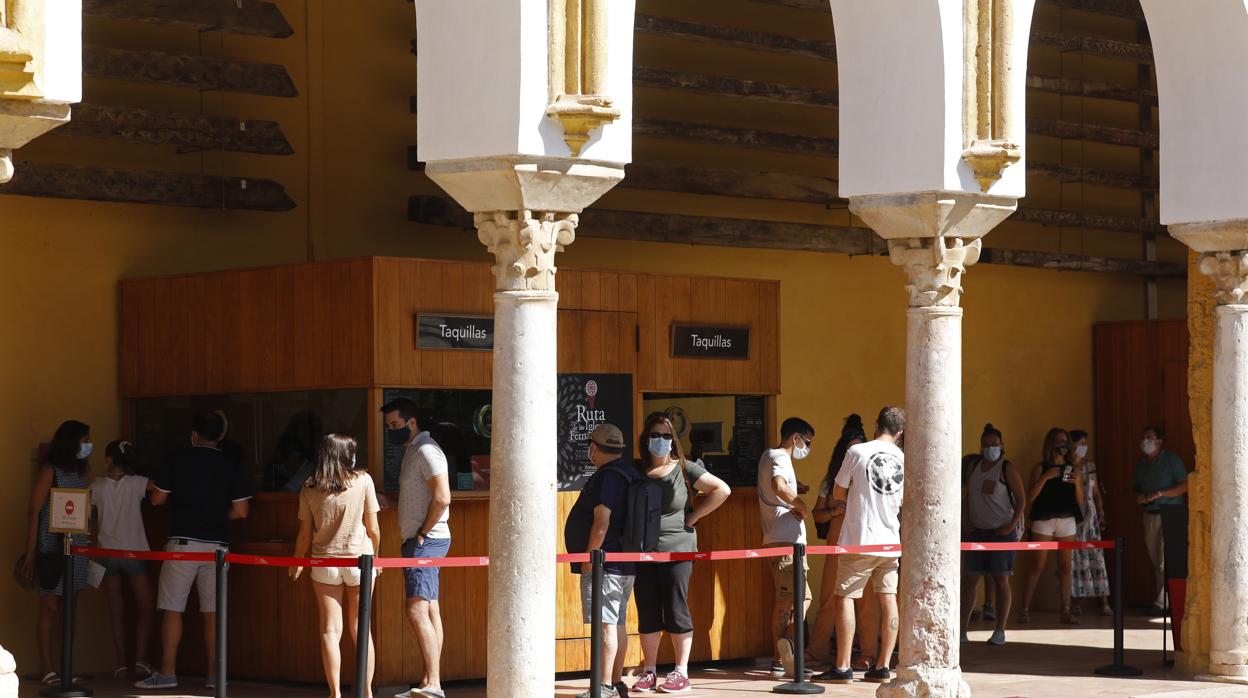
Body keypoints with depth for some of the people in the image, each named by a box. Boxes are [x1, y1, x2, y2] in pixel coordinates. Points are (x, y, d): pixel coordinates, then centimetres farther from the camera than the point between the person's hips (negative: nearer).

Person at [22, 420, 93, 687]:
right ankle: (47, 670, -1)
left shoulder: (80, 471, 13)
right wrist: (30, 552, -13)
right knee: (49, 607, -3)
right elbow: (33, 510, -8)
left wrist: (88, 545, 6)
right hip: (52, 548, -6)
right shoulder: (50, 470, -6)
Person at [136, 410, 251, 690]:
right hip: (216, 544, 2)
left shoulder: (179, 460, -2)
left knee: (172, 609, 2)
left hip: (183, 542, -2)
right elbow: (241, 511, 1)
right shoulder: (230, 466, 3)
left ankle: (167, 673, 0)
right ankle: (215, 675, 6)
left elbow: (157, 499, 4)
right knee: (212, 612, 6)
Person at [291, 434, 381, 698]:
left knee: (330, 630, 4)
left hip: (324, 562, 1)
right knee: (360, 629, 8)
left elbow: (305, 534, 1)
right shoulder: (363, 480, -6)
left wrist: (297, 564, 16)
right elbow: (373, 528, -3)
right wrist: (375, 556, 13)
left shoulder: (309, 489, -2)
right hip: (359, 559, -1)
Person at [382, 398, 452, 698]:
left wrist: (423, 533, -16)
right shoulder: (411, 451, 18)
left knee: (417, 611, -16)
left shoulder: (426, 450, -13)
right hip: (416, 541, 10)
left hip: (427, 541, -10)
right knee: (429, 611, 9)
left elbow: (442, 497, -22)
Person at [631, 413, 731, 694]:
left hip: (677, 551, -3)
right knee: (647, 615, 7)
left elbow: (722, 490, -4)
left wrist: (692, 517, -5)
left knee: (676, 612, -1)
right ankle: (649, 672, 15)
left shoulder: (684, 469, -1)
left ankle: (681, 672, 7)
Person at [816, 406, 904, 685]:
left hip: (859, 540, -4)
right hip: (891, 540, 4)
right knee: (888, 599, 7)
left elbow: (838, 493, 1)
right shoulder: (904, 459, 3)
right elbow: (906, 504, 14)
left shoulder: (857, 452, -8)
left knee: (845, 597, 1)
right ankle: (883, 666, 8)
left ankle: (842, 667, -2)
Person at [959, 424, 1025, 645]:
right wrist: (966, 521, 4)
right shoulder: (973, 467, 12)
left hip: (1001, 531, -5)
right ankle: (962, 629, 3)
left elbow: (1021, 498, -6)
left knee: (1001, 580, -2)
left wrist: (1012, 524, -14)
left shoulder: (1007, 469, -4)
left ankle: (1000, 631, 2)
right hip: (976, 532, 5)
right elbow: (966, 496, 17)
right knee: (969, 579, 1)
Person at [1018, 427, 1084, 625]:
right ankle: (1025, 609, 0)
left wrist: (1077, 483, -7)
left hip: (1067, 520, 3)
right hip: (1044, 520, -3)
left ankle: (1066, 611, 4)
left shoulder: (1072, 469, 13)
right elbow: (1030, 497, -6)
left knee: (1065, 566, 2)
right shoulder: (1041, 468, 4)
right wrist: (1045, 477, -15)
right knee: (1038, 566, -5)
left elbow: (1080, 500, 11)